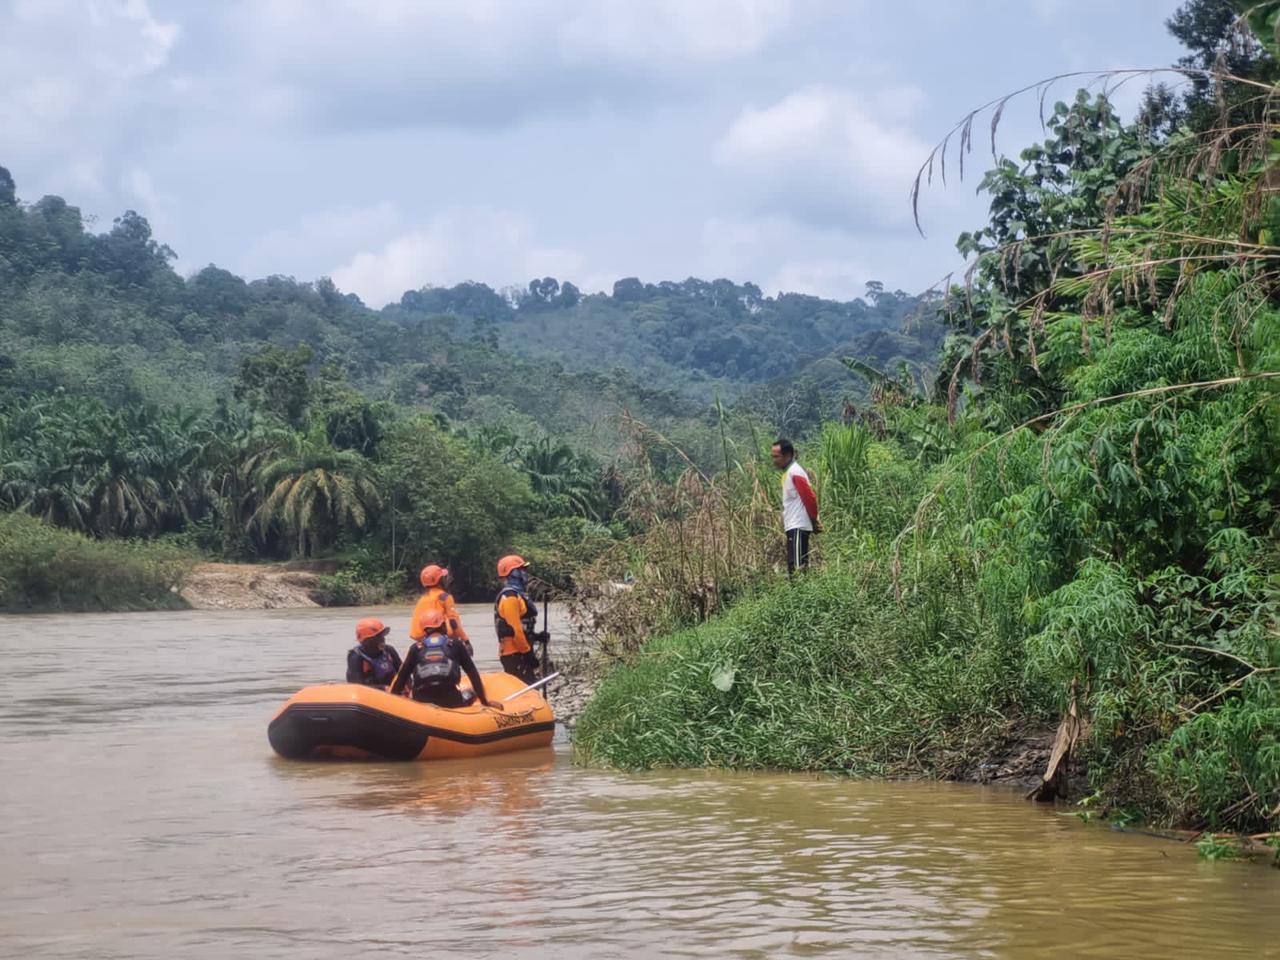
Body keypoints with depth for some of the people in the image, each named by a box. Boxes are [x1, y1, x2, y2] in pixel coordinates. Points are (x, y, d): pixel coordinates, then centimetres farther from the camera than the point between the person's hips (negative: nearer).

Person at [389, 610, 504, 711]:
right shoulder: (456, 644, 9)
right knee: (474, 691, 26)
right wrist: (485, 702, 13)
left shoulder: (416, 648, 12)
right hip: (450, 701, -1)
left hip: (421, 702, 1)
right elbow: (473, 673, 8)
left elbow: (401, 677, 10)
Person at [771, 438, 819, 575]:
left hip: (798, 527, -10)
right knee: (798, 566, 9)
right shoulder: (789, 472, 15)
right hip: (793, 527, 10)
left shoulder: (795, 472, -13)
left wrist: (814, 522, -10)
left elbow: (810, 498, -17)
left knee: (797, 567, -14)